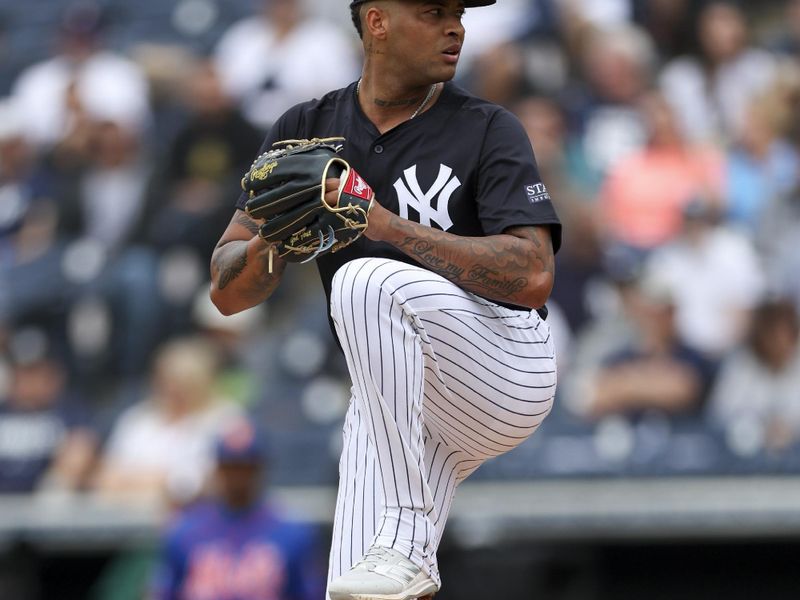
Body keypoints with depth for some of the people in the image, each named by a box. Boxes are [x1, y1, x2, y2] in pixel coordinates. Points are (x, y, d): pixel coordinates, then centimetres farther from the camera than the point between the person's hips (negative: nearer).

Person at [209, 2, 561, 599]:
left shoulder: (488, 129, -6)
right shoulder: (306, 130, 5)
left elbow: (534, 277, -21)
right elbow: (229, 293, 4)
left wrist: (390, 225, -26)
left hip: (508, 372, -4)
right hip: (395, 401, 4)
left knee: (367, 280, -31)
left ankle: (407, 548, -29)